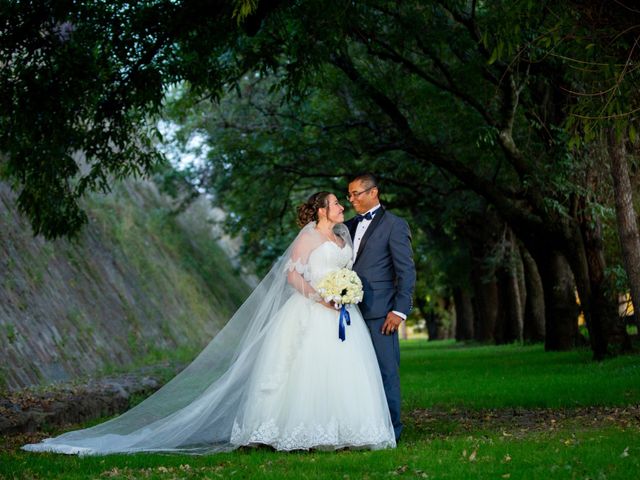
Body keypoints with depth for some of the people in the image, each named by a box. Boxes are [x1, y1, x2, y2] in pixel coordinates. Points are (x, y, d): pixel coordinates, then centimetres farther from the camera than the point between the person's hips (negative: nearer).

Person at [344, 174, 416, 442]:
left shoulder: (394, 225, -2)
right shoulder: (350, 226, 19)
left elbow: (407, 272, -6)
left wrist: (399, 311, -12)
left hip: (380, 312, -6)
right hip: (353, 311, 6)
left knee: (386, 371, -3)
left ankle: (390, 429, 3)